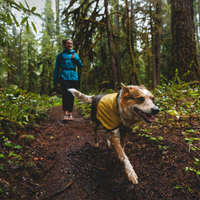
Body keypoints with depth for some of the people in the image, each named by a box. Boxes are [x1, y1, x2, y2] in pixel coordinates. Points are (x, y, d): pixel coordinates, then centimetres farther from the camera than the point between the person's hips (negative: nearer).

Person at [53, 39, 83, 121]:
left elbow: (81, 66, 14)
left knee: (71, 95, 2)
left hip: (73, 77, 3)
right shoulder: (60, 55, 13)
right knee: (66, 94, -20)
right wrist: (55, 80, 10)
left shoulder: (75, 55, 19)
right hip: (64, 76, -2)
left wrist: (76, 58, -2)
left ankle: (70, 114, 9)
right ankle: (65, 113, -22)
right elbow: (57, 68, 14)